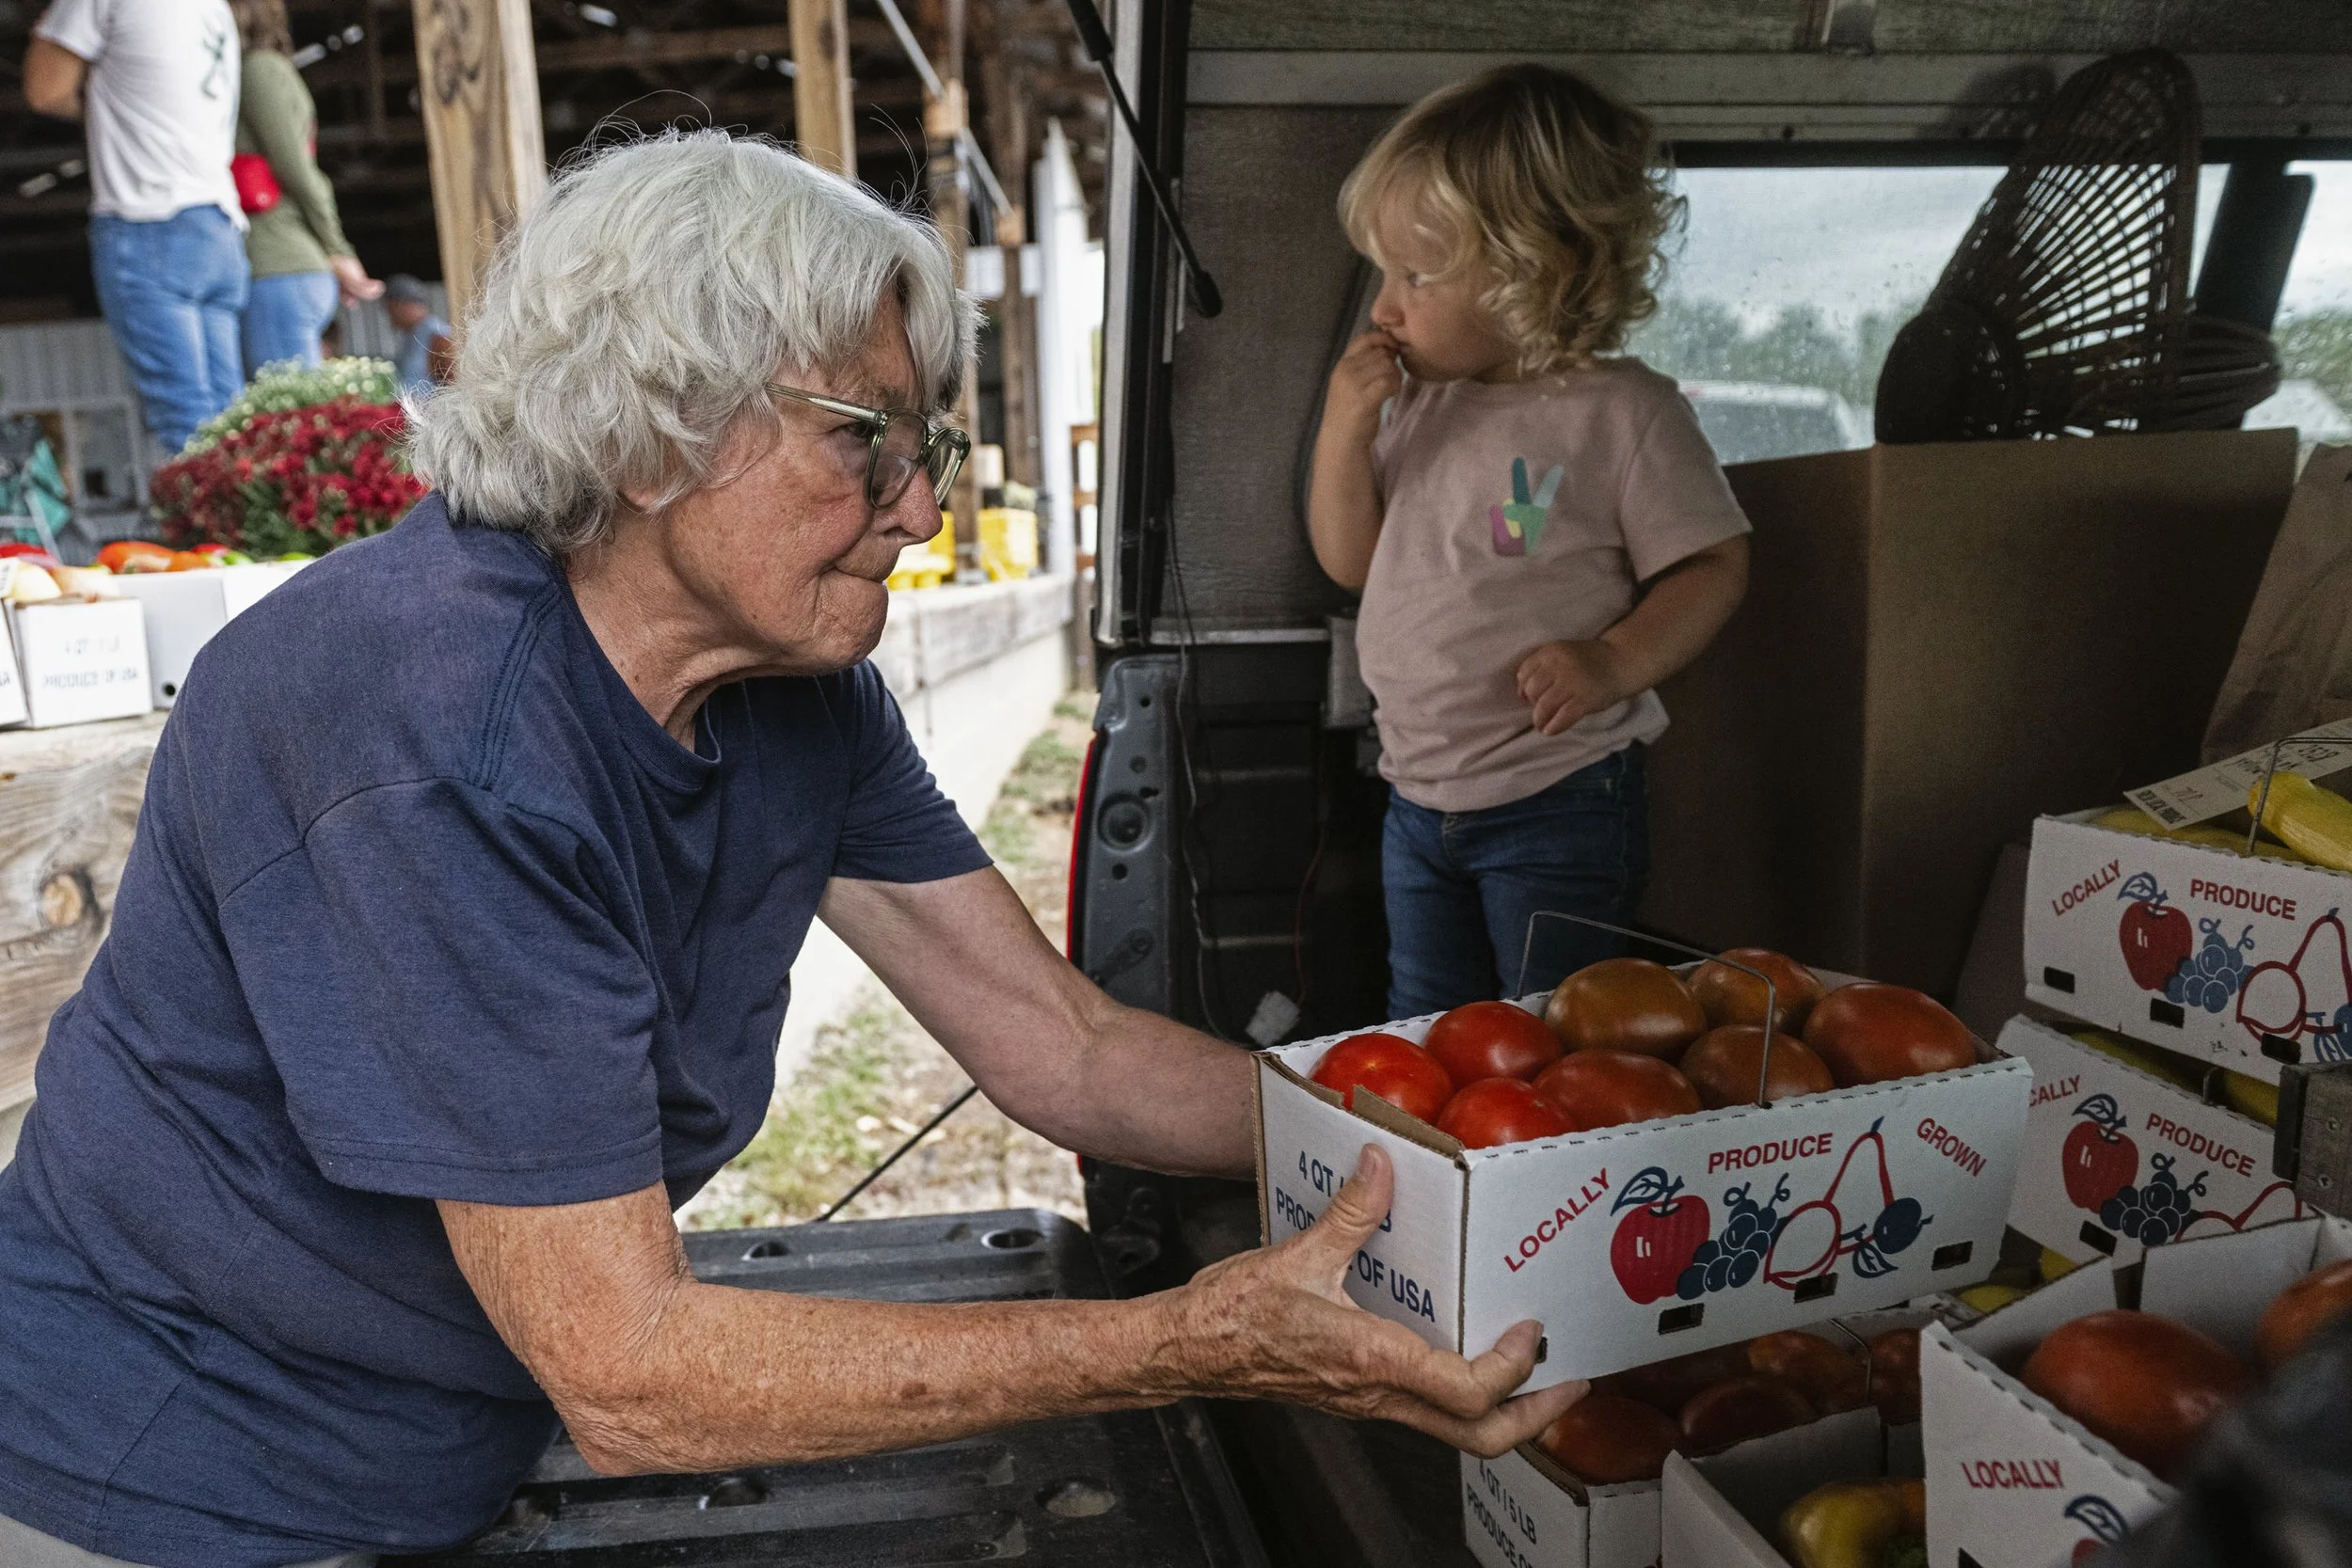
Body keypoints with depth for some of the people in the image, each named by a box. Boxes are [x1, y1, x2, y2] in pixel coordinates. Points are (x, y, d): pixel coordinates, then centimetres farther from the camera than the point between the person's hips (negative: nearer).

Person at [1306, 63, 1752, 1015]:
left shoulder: (1622, 411, -12)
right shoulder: (1412, 402, 5)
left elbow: (1714, 567, -9)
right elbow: (1348, 561, 6)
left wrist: (1612, 663, -25)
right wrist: (1343, 431, -8)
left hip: (1558, 803, -6)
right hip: (1417, 798, 6)